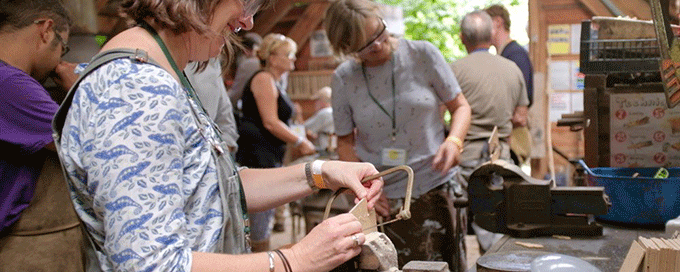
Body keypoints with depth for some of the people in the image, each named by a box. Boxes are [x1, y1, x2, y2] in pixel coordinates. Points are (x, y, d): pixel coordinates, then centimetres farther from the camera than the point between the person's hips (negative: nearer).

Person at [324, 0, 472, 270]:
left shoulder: (422, 55, -5)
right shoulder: (343, 78, -1)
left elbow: (460, 106, 5)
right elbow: (345, 141, 8)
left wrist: (454, 141, -16)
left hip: (435, 189, 0)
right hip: (383, 200, 1)